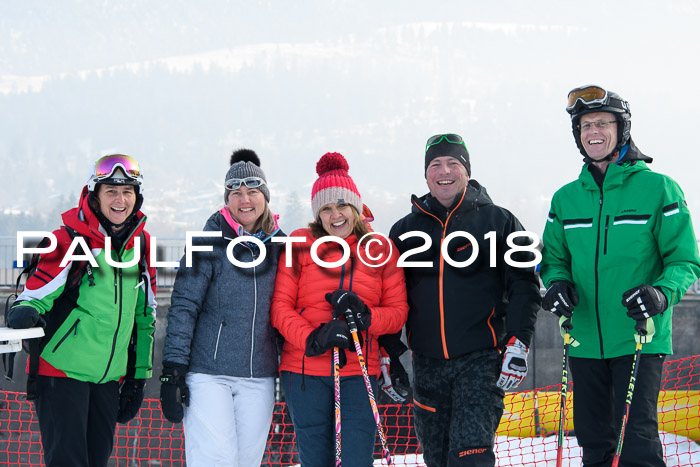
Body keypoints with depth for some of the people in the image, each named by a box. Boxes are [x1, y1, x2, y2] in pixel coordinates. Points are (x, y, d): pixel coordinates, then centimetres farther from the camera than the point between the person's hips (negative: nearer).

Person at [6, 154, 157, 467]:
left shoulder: (141, 244, 7)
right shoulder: (69, 241, -10)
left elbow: (144, 314, 16)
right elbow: (36, 294, -9)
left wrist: (139, 376, 16)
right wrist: (25, 312, -34)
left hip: (109, 377, 6)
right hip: (62, 370, -5)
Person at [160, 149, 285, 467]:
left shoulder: (278, 244, 8)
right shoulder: (209, 243, -4)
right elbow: (184, 306, -6)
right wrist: (173, 369, -11)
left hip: (259, 377, 4)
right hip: (208, 374, -4)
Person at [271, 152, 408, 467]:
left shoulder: (381, 250, 7)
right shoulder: (301, 245, 4)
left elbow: (398, 311, 6)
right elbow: (280, 306, -1)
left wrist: (365, 315, -15)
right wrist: (312, 339, -18)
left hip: (358, 373, 0)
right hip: (305, 371, 0)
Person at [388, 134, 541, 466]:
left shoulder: (498, 222, 3)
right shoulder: (406, 230, 11)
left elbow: (523, 287, 0)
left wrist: (517, 347, -8)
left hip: (480, 360, -4)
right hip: (427, 364, 4)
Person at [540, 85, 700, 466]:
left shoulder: (657, 188, -3)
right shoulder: (565, 198, 10)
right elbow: (554, 258, 16)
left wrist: (662, 294, -23)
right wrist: (558, 282, -7)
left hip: (640, 339, -5)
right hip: (585, 341, 5)